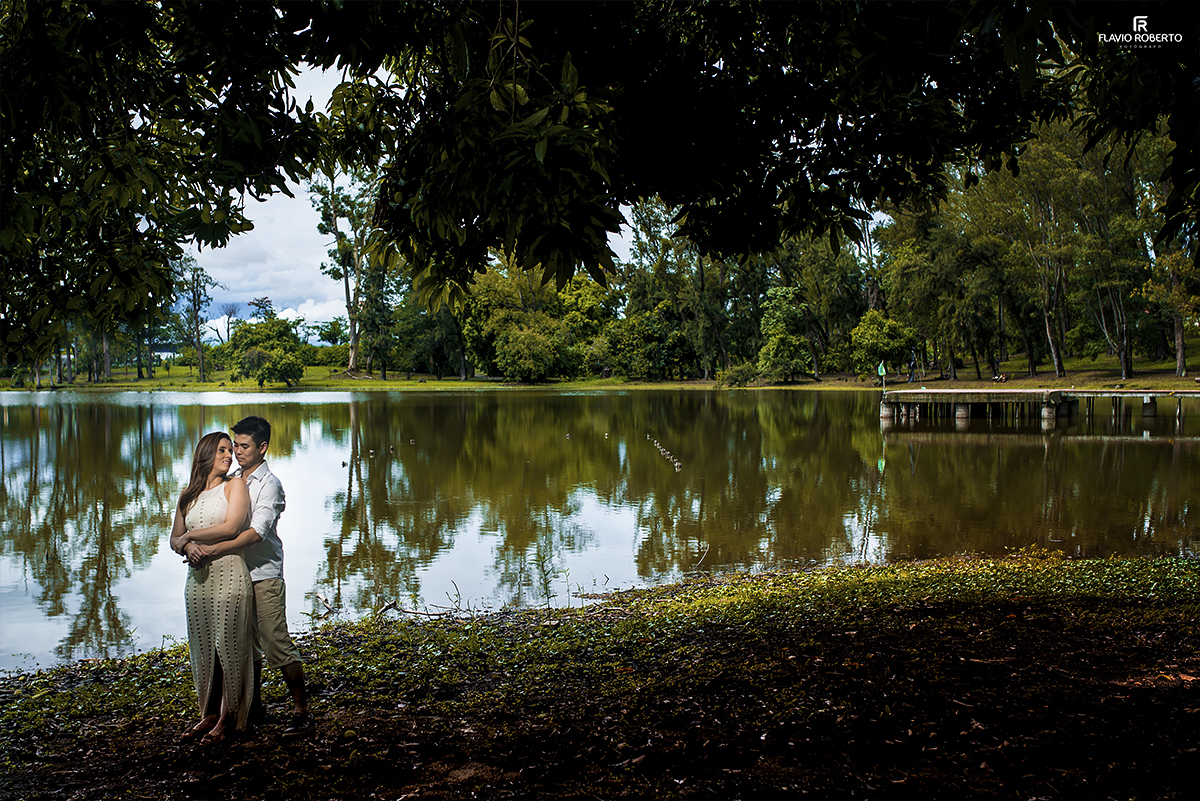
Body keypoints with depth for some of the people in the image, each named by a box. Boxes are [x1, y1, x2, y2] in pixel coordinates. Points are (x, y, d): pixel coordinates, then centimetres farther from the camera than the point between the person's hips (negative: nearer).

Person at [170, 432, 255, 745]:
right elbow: (174, 539, 15)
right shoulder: (188, 496, 16)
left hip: (230, 574, -5)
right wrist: (186, 546, -9)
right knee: (203, 648, 8)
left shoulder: (235, 485, 2)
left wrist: (190, 534, -3)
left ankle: (228, 718, 6)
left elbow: (231, 526, -11)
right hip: (198, 576, 5)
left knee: (229, 646, -3)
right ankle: (209, 713, 19)